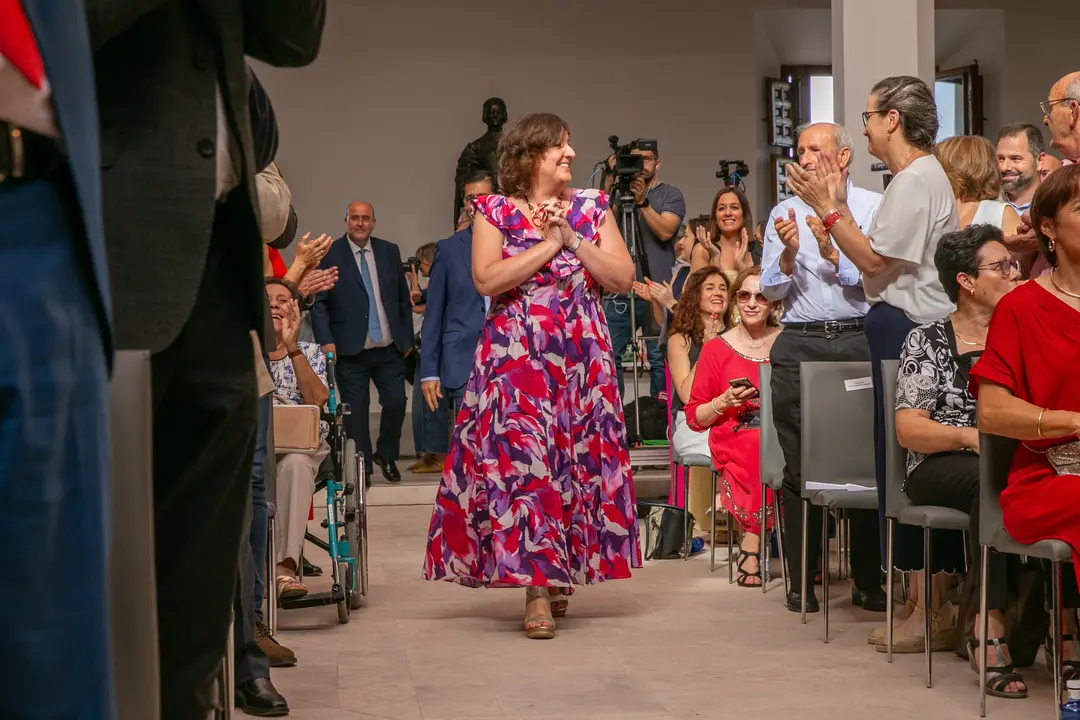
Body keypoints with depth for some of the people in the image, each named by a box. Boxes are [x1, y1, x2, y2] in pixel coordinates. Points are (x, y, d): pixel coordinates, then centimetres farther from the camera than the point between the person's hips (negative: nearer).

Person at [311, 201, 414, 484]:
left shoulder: (390, 251, 8)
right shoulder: (330, 255, -2)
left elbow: (403, 298, 13)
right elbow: (319, 303, -5)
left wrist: (407, 338, 11)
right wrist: (325, 340, -14)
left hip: (389, 349, 3)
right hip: (351, 352, -3)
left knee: (396, 403, -2)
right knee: (356, 412, 1)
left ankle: (387, 456, 22)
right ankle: (362, 468, 13)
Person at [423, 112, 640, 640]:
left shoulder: (592, 207, 10)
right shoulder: (494, 211, 3)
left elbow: (623, 278, 3)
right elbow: (486, 279, -12)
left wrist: (573, 240, -7)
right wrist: (549, 244, -11)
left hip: (582, 356, 3)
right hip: (514, 355, -3)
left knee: (576, 457, 3)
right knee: (520, 457, -11)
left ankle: (563, 572, 19)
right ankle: (537, 589, -10)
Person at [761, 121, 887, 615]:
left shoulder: (873, 207, 8)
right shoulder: (785, 213, 15)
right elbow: (770, 291, 10)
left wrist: (832, 254, -12)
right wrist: (789, 254, -7)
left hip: (859, 338, -2)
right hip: (799, 344, 2)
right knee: (800, 463, 2)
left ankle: (868, 581, 8)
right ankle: (801, 581, 10)